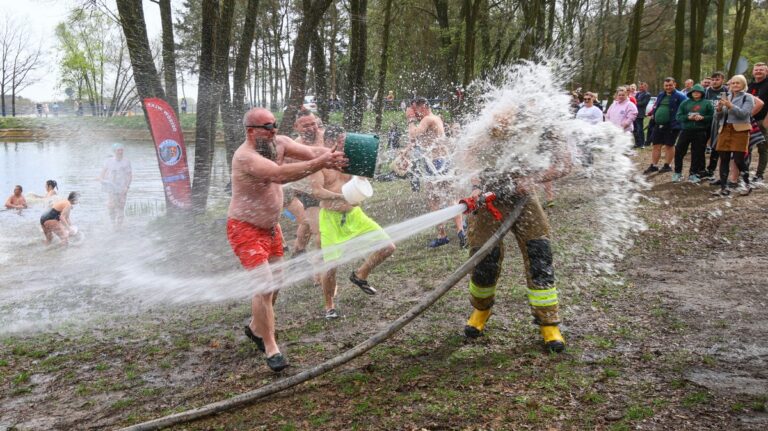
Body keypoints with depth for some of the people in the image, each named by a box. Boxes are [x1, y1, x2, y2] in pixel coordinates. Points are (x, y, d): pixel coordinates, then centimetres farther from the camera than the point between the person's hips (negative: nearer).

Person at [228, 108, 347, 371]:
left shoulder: (279, 143, -5)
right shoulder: (245, 157, -28)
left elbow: (311, 152, -17)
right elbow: (279, 174, -44)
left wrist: (332, 156, -39)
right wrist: (319, 164, -49)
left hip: (271, 227, 8)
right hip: (245, 230, -8)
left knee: (275, 283, 17)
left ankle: (255, 328, 40)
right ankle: (271, 349, -2)